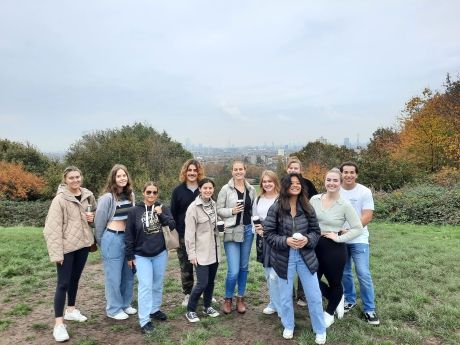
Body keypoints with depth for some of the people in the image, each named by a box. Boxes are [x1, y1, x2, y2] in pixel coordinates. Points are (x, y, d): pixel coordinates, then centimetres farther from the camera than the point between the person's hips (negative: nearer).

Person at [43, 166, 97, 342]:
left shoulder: (88, 195, 3)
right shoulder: (60, 199, -14)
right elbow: (53, 228, -17)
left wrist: (92, 217, -3)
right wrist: (57, 252, -20)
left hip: (83, 244, 6)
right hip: (66, 246, -5)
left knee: (75, 278, 19)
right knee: (63, 283, -2)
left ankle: (71, 310, 36)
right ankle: (59, 323, 7)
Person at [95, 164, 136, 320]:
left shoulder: (130, 195, 6)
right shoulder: (108, 197, -13)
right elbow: (99, 221, -5)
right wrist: (101, 242, 5)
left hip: (128, 237, 7)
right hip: (113, 238, -6)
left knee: (128, 274, 16)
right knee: (114, 276, 6)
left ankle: (125, 304, 32)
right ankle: (114, 309, 21)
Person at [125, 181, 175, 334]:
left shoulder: (163, 208, -1)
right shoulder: (135, 211, -7)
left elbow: (173, 226, -6)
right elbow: (129, 235, -3)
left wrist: (161, 215, -19)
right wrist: (130, 256, -3)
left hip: (160, 253, 3)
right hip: (141, 255, -3)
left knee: (158, 284, 16)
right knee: (145, 286, -5)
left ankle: (155, 309, 35)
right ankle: (144, 320, 3)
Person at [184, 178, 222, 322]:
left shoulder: (214, 204, 4)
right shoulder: (193, 207, -13)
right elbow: (189, 232, -14)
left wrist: (218, 246, 11)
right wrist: (191, 253, -15)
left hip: (214, 250, 6)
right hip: (201, 251, -6)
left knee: (211, 281, 14)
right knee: (202, 283, -5)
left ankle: (207, 307, 34)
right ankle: (190, 310, 15)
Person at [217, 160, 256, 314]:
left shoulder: (251, 189, 6)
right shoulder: (226, 189, -6)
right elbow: (218, 210, -4)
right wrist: (232, 211, -19)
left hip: (247, 230, 4)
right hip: (232, 232, -4)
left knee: (244, 267, 13)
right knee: (233, 271, -7)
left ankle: (240, 298, 31)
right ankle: (228, 299, 19)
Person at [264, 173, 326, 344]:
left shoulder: (307, 208, -2)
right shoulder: (275, 208, -11)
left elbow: (316, 231, 4)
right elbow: (268, 233, -9)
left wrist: (307, 239, -17)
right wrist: (285, 241, -23)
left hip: (305, 256, 2)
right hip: (284, 257, -2)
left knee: (314, 295, 9)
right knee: (286, 295, 15)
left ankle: (320, 330, 30)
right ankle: (288, 326, 39)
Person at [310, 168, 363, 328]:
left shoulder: (345, 205, -11)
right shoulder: (314, 199, -1)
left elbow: (358, 228, -9)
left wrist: (339, 238, -15)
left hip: (335, 248, -4)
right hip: (315, 247, 4)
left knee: (334, 282, 13)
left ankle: (329, 314, 39)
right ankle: (337, 299, 39)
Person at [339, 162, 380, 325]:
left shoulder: (365, 192, -7)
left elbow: (367, 216, -12)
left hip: (358, 239, -3)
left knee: (363, 274, -4)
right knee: (344, 273, 13)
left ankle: (369, 309, 10)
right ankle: (350, 300, 33)